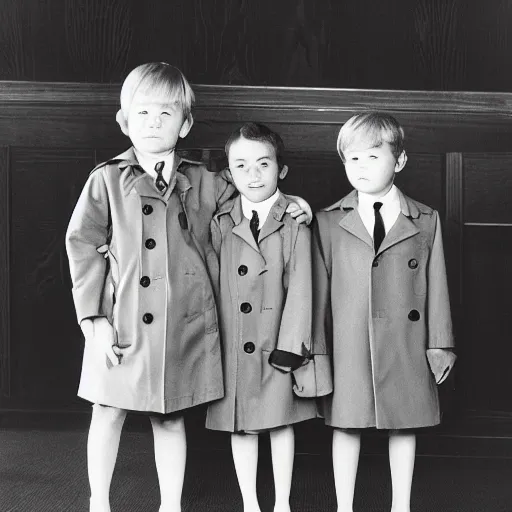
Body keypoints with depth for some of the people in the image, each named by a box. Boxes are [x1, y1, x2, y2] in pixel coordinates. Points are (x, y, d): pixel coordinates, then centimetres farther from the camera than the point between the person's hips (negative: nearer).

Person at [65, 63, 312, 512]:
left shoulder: (202, 183, 7)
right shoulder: (107, 180, -1)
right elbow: (83, 246, -2)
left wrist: (286, 203, 6)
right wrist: (95, 318, -7)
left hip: (184, 325, 2)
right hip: (125, 323, -1)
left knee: (171, 420, 13)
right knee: (109, 413, 10)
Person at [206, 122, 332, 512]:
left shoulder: (294, 224, -5)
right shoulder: (220, 225, 2)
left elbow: (300, 289, -8)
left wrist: (290, 345, -12)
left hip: (277, 344, -2)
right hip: (232, 347, 2)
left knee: (281, 423, 10)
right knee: (241, 427, 11)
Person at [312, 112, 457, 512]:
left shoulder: (426, 221, 5)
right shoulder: (329, 222, 2)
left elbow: (435, 284, 5)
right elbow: (320, 286, 2)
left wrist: (440, 343, 4)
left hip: (406, 344, 1)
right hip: (348, 344, -1)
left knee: (405, 425, 11)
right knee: (347, 425, 7)